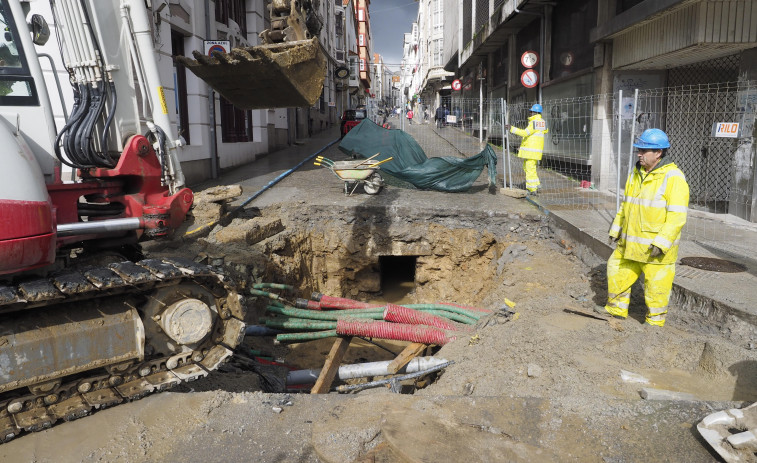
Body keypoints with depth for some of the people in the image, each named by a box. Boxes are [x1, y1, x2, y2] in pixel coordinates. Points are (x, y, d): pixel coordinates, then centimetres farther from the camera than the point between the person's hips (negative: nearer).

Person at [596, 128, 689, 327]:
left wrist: (661, 243, -24)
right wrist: (616, 229, 16)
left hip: (656, 246, -8)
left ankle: (655, 321, 21)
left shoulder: (673, 178, -15)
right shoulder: (637, 173, 9)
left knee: (656, 284, 4)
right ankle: (616, 309, 32)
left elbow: (677, 215, -19)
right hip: (630, 242, 8)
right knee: (617, 271, 15)